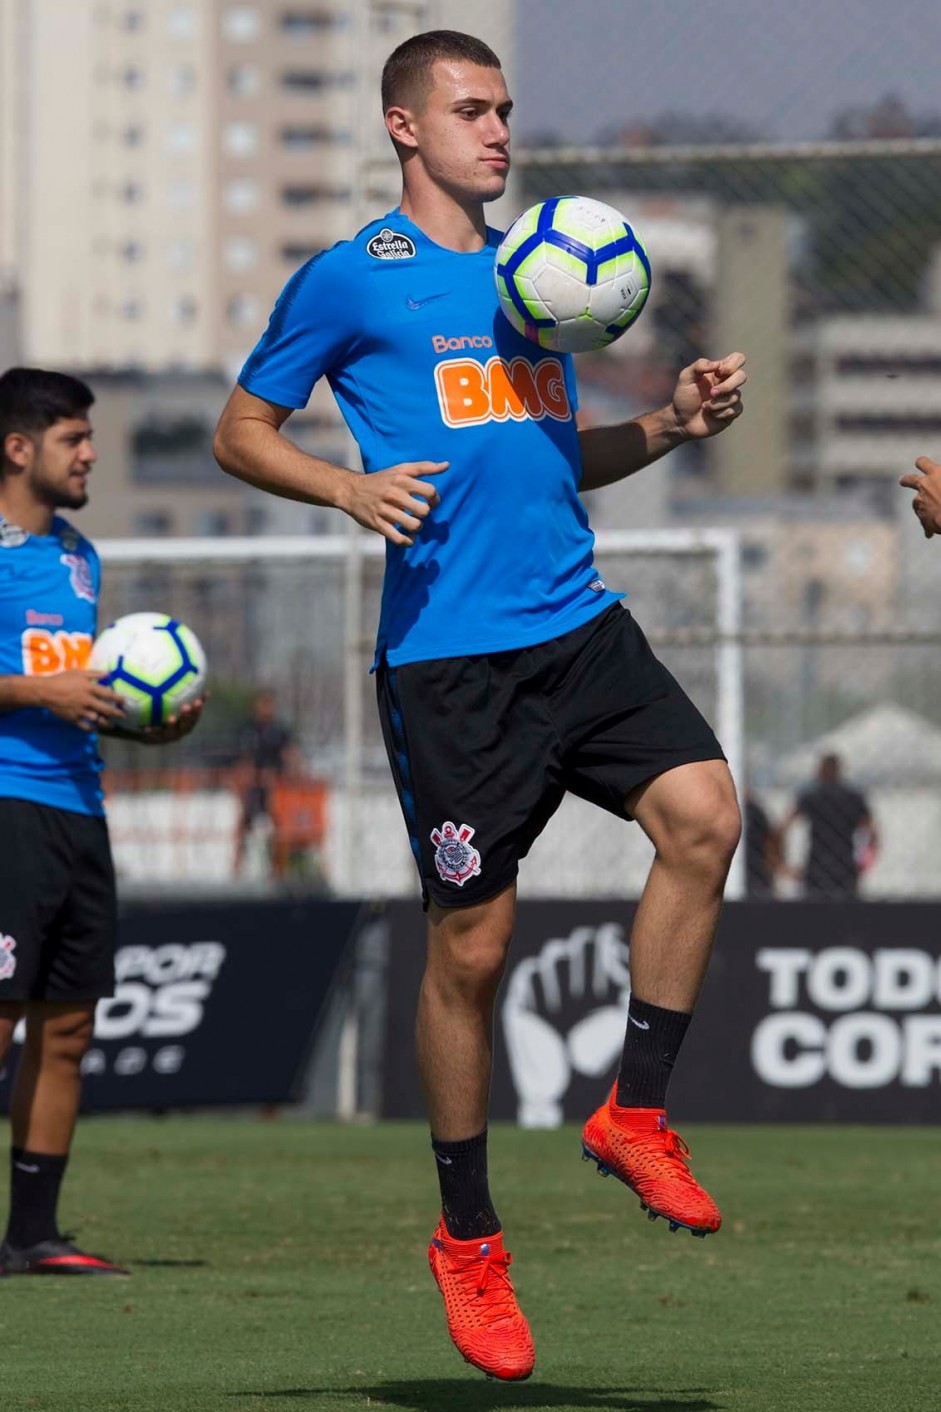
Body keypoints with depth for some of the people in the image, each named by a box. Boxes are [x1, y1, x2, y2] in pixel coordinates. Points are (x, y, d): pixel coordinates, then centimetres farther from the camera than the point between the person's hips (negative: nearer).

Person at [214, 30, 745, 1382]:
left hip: (578, 624, 5)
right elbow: (242, 432, 5)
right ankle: (467, 1240, 13)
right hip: (447, 651, -5)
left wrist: (671, 423, 10)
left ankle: (636, 1112, -3)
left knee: (703, 810, -18)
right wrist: (352, 488, -13)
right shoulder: (352, 280, 1)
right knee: (473, 943, -2)